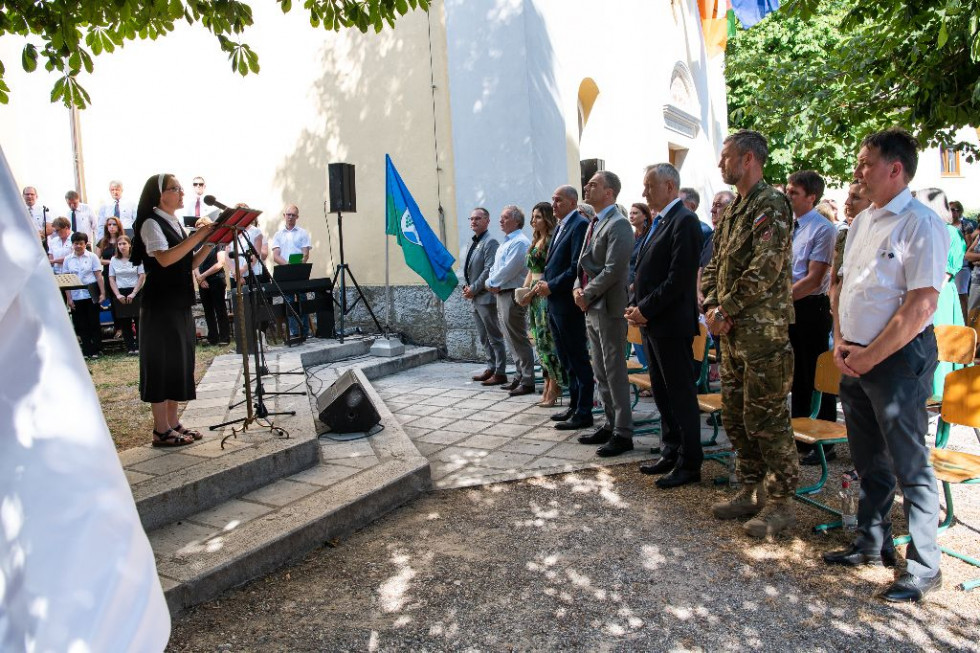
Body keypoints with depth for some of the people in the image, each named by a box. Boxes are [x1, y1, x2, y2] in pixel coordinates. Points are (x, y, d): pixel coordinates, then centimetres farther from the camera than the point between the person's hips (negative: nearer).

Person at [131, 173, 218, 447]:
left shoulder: (175, 223, 16)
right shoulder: (151, 223, -9)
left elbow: (189, 264, 15)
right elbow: (165, 258, -24)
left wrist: (210, 243, 2)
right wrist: (198, 235, -25)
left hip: (180, 303, 8)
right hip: (161, 304, -8)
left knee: (178, 362, 10)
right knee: (162, 363, -5)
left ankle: (173, 423, 18)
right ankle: (161, 430, 1)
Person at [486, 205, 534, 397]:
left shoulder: (519, 242, -14)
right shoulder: (506, 243, 18)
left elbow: (508, 270, -20)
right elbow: (495, 268, 19)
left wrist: (492, 283, -7)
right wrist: (492, 282, -1)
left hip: (513, 295, -10)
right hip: (501, 295, 10)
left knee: (518, 340, -6)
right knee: (511, 339, 15)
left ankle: (527, 381, 0)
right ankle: (520, 376, 24)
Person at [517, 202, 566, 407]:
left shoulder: (552, 240, -10)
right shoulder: (535, 241, 16)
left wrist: (532, 292, -15)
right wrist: (523, 290, 7)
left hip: (546, 295, -9)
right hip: (534, 296, 9)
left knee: (547, 340, -5)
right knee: (541, 341, 10)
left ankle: (554, 389, 3)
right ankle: (548, 386, 17)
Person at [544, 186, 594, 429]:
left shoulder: (580, 225, -12)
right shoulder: (560, 226, 17)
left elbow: (577, 266, -21)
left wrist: (552, 287, -17)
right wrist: (544, 282, 3)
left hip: (568, 302, -10)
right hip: (554, 302, 10)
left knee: (578, 359, -2)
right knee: (566, 359, 16)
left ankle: (583, 413, 6)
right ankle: (574, 405, 27)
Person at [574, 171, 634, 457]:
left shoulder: (618, 225, -13)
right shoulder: (594, 224, 16)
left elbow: (613, 270, -21)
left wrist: (587, 295, -14)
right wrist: (578, 288, 1)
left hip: (608, 308, -9)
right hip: (591, 308, 9)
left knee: (615, 372, -2)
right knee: (601, 372, 15)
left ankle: (623, 433, 8)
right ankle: (610, 424, 27)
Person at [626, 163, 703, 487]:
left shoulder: (684, 220, -13)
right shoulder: (663, 221, 16)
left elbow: (680, 278, -20)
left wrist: (646, 310, -15)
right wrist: (639, 308, 4)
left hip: (672, 324, -9)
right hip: (653, 323, 9)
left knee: (681, 395, 0)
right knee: (662, 393, 16)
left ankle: (689, 464, 10)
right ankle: (671, 453, 28)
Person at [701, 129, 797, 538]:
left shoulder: (770, 205, -12)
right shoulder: (734, 209, 17)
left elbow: (765, 269, -21)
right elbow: (714, 264, 16)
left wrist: (726, 309, -15)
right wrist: (712, 305, 0)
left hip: (762, 332, -9)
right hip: (732, 333, 9)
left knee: (766, 419, -1)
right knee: (734, 416, 14)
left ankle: (781, 501, 12)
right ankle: (751, 490, 28)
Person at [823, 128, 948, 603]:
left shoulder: (921, 224, -14)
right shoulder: (862, 221, 12)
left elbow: (922, 303, -19)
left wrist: (870, 356, -15)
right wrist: (841, 341, 3)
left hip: (898, 357, -8)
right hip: (855, 358, 8)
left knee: (910, 464, 1)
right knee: (868, 458, 17)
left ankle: (923, 567, 15)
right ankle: (872, 544, 33)